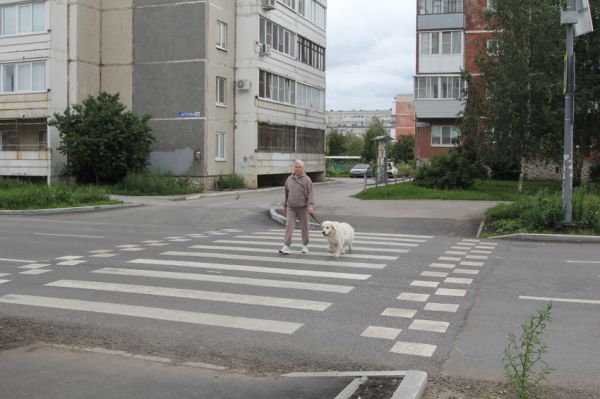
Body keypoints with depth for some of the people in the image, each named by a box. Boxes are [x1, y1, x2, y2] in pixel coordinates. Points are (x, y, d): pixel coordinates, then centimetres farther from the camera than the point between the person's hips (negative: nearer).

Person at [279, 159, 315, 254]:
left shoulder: (307, 180, -4)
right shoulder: (289, 179, 8)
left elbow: (310, 194, -9)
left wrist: (310, 206, -21)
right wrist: (285, 205, 19)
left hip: (303, 207, -2)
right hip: (291, 208, 2)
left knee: (304, 227, 8)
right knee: (289, 226, -7)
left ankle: (305, 245, 24)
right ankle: (286, 247, -10)